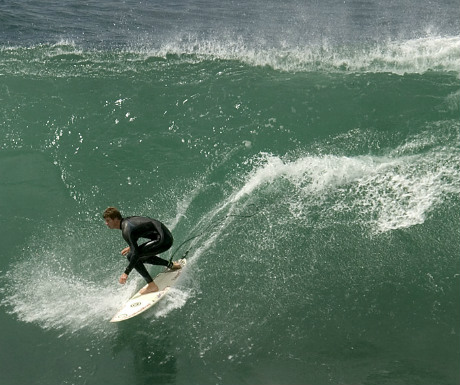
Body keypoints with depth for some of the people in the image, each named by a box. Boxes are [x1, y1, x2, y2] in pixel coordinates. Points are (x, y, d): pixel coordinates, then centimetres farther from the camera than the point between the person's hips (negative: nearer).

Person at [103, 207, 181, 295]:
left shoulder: (126, 230, -18)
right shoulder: (127, 220, 10)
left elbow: (136, 253, -25)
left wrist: (126, 273, -23)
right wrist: (130, 247, 31)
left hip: (163, 240, -10)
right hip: (167, 235, 10)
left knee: (131, 256, -12)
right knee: (142, 256, 26)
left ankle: (152, 285, -11)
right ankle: (171, 265, 28)